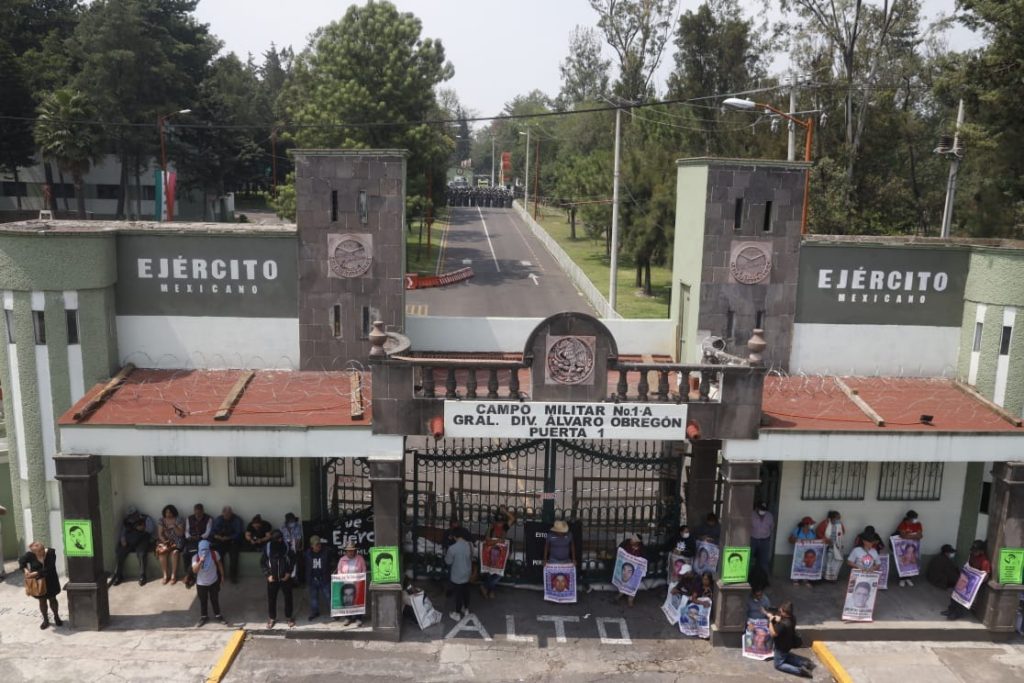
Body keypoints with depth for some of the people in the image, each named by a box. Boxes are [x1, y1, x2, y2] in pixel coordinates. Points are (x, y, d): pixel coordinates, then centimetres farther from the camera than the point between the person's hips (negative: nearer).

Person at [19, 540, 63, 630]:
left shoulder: (51, 552, -20)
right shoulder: (30, 555, -16)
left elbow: (49, 568, -25)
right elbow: (21, 562, 3)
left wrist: (36, 573, -29)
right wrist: (25, 570, -15)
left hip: (50, 581, -1)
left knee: (52, 599, 13)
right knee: (42, 601, 12)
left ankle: (56, 617, 33)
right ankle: (45, 620, 30)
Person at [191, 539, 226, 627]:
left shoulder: (214, 554, -16)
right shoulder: (196, 557, -19)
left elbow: (219, 564, 0)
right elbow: (194, 570, -29)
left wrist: (222, 576, 6)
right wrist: (200, 561, -42)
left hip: (214, 581, 1)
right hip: (201, 583, 0)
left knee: (215, 600, 15)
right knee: (203, 601, 14)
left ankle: (217, 615, 34)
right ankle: (204, 617, 34)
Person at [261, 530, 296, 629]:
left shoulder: (286, 546, -12)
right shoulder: (268, 547, -12)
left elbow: (293, 559, 0)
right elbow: (262, 562, -2)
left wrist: (289, 572, -7)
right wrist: (268, 575, -9)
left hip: (285, 577, 0)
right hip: (272, 578, 0)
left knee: (288, 597, 10)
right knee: (271, 598, 9)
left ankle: (288, 617, 27)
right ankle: (272, 618, 28)